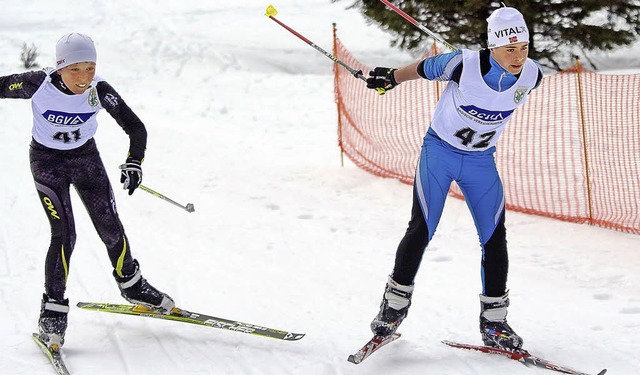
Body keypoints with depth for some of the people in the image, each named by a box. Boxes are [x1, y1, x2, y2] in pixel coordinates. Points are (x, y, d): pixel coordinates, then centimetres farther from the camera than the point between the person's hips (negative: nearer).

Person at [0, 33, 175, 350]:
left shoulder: (99, 91, -22)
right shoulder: (39, 85, -27)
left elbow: (135, 127, -16)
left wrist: (134, 162, -30)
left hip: (86, 157, 3)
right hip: (47, 162, -2)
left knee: (110, 228, 4)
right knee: (64, 234, -14)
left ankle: (131, 285, 31)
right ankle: (52, 310, -1)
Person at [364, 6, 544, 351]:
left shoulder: (532, 75, -17)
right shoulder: (464, 65, -28)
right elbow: (424, 68, -8)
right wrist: (391, 78, 3)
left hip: (481, 161, 3)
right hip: (439, 151, -3)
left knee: (494, 237, -1)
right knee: (421, 230, -7)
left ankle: (493, 323, 11)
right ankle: (395, 305, 10)